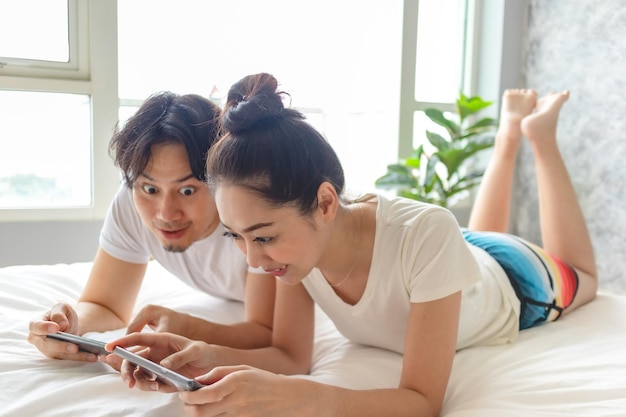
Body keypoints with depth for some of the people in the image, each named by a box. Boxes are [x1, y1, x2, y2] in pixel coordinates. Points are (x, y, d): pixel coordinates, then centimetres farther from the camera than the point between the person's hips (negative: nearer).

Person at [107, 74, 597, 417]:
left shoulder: (425, 234, -51)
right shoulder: (295, 235, -34)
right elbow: (292, 355, -29)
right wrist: (210, 358, -49)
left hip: (514, 286, -3)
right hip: (447, 255, 3)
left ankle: (539, 135, 37)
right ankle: (509, 135, 46)